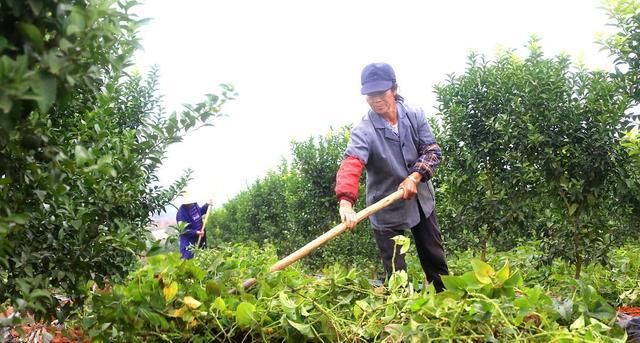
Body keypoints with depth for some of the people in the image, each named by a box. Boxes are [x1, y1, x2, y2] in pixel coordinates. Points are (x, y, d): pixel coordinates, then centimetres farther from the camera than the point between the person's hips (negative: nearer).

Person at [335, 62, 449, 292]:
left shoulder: (415, 116, -8)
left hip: (421, 200, 4)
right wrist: (346, 201, -55)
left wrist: (415, 177, -25)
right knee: (396, 272, 1)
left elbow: (432, 151, -6)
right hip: (386, 208, -4)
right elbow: (351, 165, -38)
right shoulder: (363, 131, -22)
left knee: (435, 259, 19)